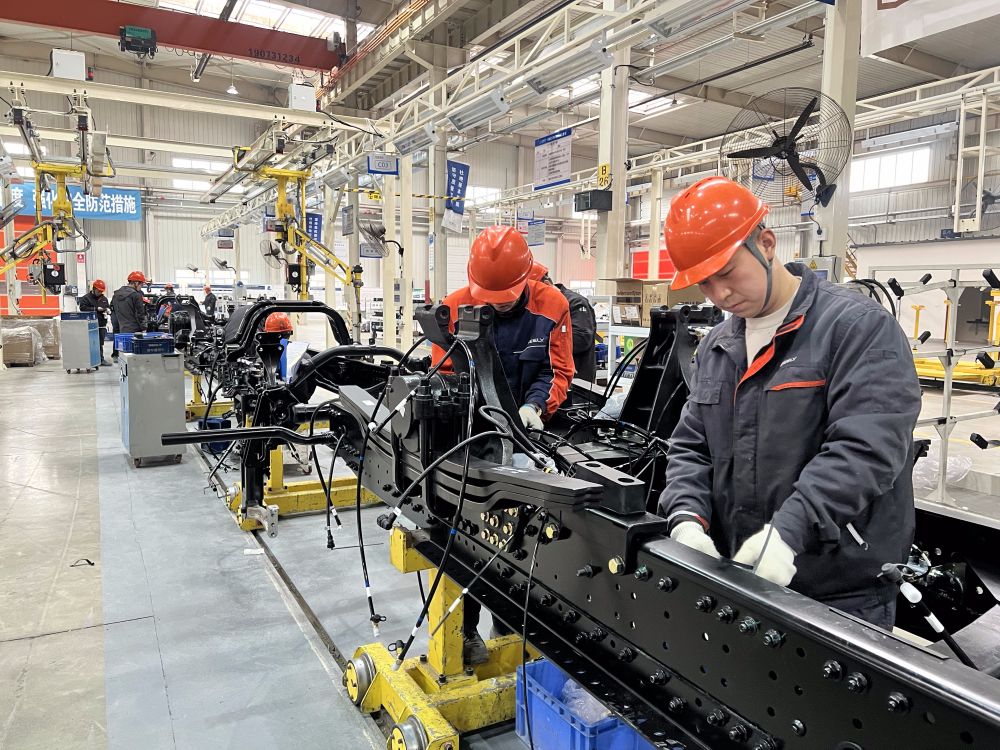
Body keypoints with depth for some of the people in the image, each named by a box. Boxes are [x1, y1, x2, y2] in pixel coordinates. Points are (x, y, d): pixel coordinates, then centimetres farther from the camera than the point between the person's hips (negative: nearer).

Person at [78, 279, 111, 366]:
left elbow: (108, 307, 28)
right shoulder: (86, 298, -2)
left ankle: (101, 359, 13)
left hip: (102, 325, 6)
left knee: (101, 343, 8)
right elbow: (83, 308, -13)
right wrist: (96, 309, -16)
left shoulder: (104, 299, 18)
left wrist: (107, 310, 4)